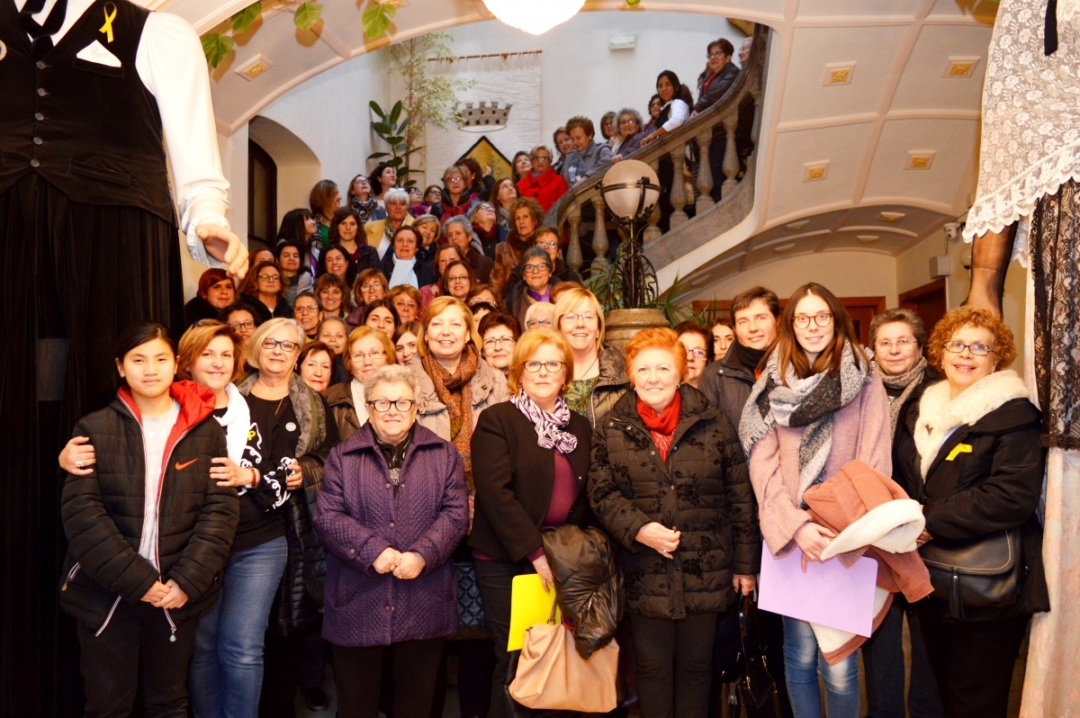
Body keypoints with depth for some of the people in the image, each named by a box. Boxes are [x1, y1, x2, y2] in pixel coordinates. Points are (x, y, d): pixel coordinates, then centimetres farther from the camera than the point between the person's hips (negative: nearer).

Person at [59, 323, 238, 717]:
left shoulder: (206, 430, 1)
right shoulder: (95, 429, -3)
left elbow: (221, 508, -3)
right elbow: (80, 512, -10)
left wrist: (189, 581, -14)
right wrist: (137, 581, -17)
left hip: (180, 593, 1)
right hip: (106, 594, -1)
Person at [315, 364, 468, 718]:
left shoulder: (443, 455, 8)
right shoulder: (343, 456, 6)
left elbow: (456, 512, -1)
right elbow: (328, 516, -3)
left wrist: (422, 554, -15)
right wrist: (373, 551, -16)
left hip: (423, 605, 1)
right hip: (359, 605, 0)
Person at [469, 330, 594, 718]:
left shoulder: (580, 427, 11)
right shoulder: (497, 419, -5)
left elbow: (586, 496, 13)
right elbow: (495, 491, -15)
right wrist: (535, 552, -18)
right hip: (507, 562, -4)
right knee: (516, 661, 1)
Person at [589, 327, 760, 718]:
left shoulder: (713, 424, -1)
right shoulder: (611, 428, 1)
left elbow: (739, 496, 2)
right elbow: (601, 492, -2)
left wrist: (746, 562, 2)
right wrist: (638, 529, -18)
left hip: (706, 571, 0)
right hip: (645, 574, 0)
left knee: (696, 665, 13)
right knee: (653, 667, 11)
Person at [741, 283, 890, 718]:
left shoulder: (865, 383, 1)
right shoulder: (771, 384, 5)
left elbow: (875, 463, -3)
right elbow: (763, 463, -2)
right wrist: (796, 525, -14)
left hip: (845, 539, -1)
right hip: (789, 536, 1)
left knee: (838, 664, -1)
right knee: (800, 654, 8)